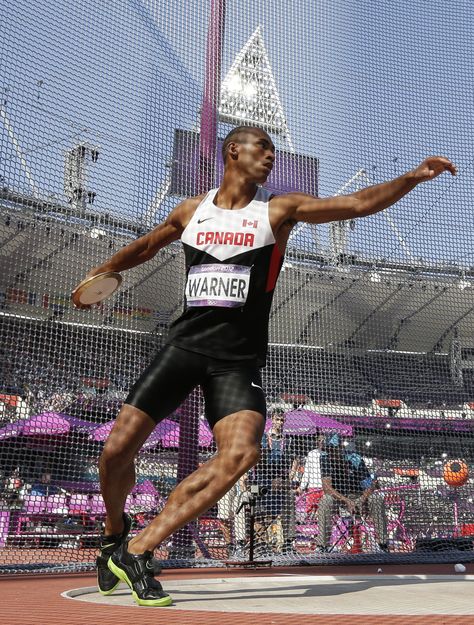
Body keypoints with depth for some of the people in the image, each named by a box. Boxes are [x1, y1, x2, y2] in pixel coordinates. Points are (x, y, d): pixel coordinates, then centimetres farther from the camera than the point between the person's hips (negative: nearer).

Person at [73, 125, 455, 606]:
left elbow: (359, 203, -2)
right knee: (116, 449, -6)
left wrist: (414, 177, -12)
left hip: (239, 358, -1)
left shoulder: (279, 210, 5)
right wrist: (103, 270, 37)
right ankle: (115, 530, 27)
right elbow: (145, 246, 29)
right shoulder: (191, 210, 11)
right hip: (185, 344, 1)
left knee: (241, 453, -25)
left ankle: (136, 552, -11)